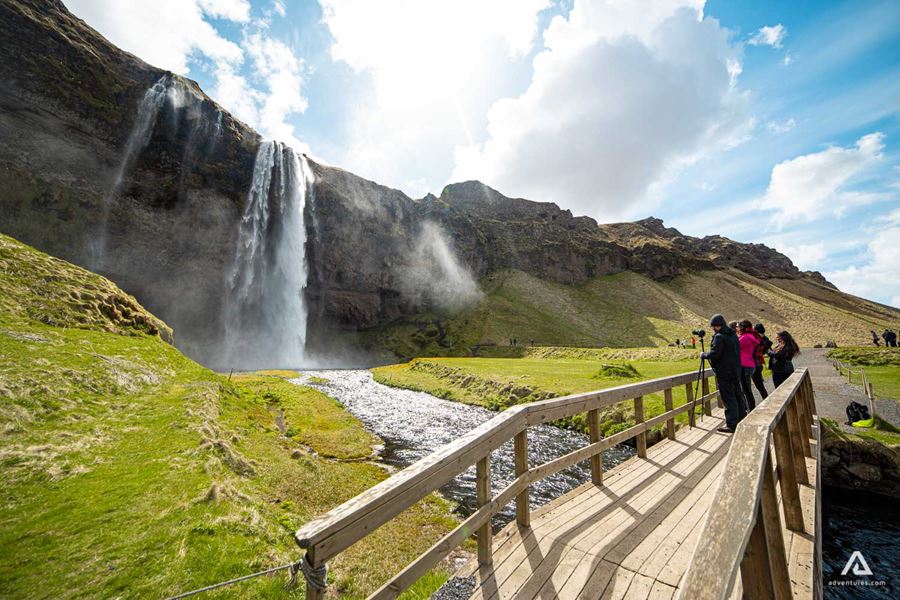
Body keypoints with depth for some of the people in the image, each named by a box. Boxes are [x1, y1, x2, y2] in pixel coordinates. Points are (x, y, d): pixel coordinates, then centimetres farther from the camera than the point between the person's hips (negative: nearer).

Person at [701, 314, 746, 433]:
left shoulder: (719, 337, -18)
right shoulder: (733, 335, 11)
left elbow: (714, 354, -22)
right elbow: (736, 353, 16)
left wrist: (704, 355, -4)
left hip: (724, 373, -9)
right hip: (735, 371, 9)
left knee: (728, 398, -3)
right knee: (737, 395, 19)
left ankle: (731, 424, 1)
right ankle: (742, 419, 31)